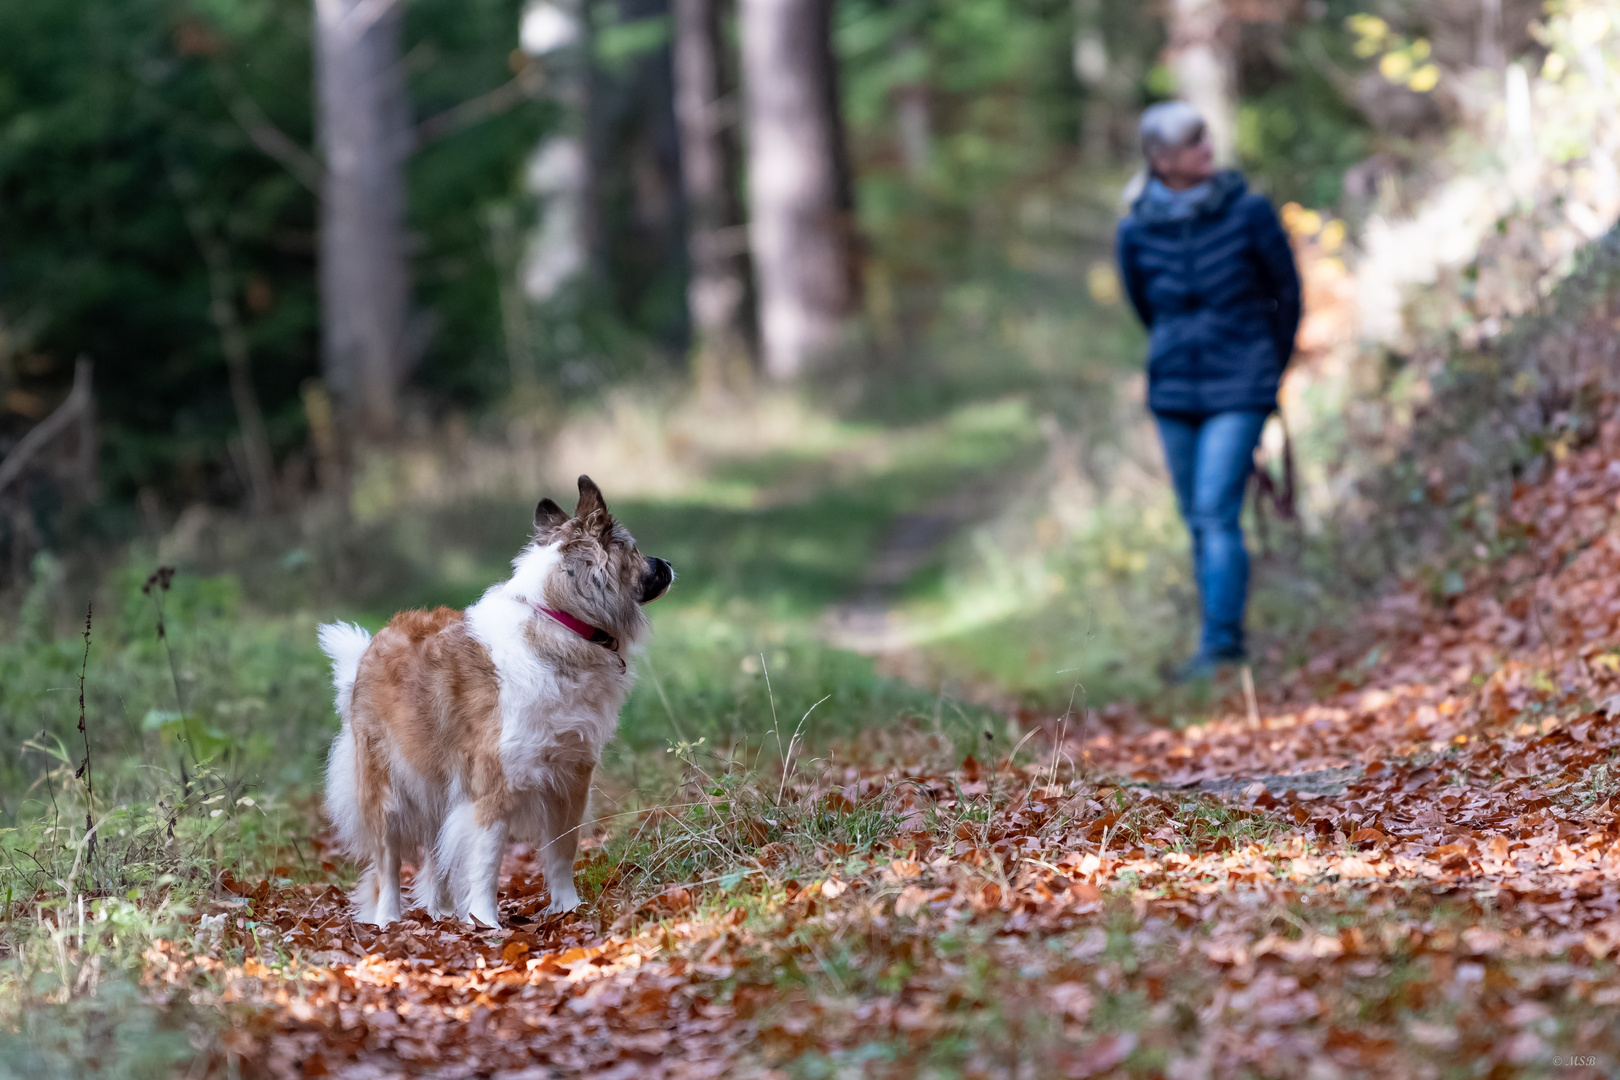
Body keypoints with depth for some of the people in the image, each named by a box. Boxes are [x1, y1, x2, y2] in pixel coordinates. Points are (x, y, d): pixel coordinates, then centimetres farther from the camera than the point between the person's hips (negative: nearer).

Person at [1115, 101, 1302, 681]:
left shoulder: (1248, 212, -8)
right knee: (1199, 522, 10)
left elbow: (1288, 291, 4)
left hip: (1239, 392, -3)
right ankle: (1226, 641, 22)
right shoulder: (1137, 230, -3)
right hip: (1173, 392, 3)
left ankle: (1220, 642, -13)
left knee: (1217, 513, -14)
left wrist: (1269, 367, 12)